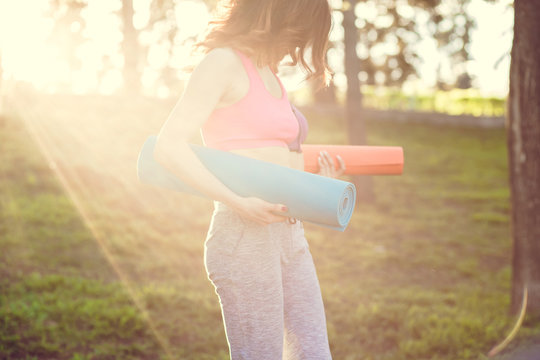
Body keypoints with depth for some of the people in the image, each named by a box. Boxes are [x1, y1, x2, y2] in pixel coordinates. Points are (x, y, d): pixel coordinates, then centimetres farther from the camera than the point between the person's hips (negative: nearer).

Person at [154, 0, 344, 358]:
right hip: (244, 236, -8)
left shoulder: (270, 76, 19)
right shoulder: (223, 62, -6)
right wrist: (239, 204, -22)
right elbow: (169, 146, -16)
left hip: (290, 235, 8)